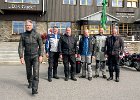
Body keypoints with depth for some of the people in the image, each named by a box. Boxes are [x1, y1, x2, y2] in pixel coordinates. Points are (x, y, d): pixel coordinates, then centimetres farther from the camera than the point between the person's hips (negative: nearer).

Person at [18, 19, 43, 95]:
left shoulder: (37, 34, -3)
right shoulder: (23, 35, 2)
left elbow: (41, 46, -1)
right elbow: (21, 47, 1)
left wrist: (41, 55, -8)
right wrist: (21, 57, -7)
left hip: (35, 56, -2)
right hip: (27, 56, 3)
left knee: (36, 72, -11)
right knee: (28, 71, 15)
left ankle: (34, 89, -12)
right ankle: (30, 83, 40)